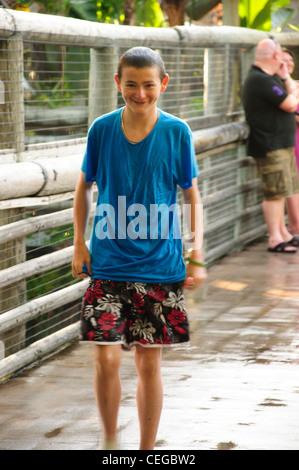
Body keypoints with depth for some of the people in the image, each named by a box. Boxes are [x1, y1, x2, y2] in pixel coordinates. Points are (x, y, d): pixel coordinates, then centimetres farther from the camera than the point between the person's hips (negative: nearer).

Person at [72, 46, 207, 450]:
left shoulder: (176, 132, -3)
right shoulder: (102, 129, -1)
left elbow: (191, 194, 5)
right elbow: (85, 187, 12)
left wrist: (196, 255, 0)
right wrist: (79, 244, 6)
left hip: (160, 266, 0)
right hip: (108, 265, 0)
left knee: (149, 362, 6)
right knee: (106, 358, -8)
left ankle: (147, 450, 21)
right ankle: (110, 438, 16)